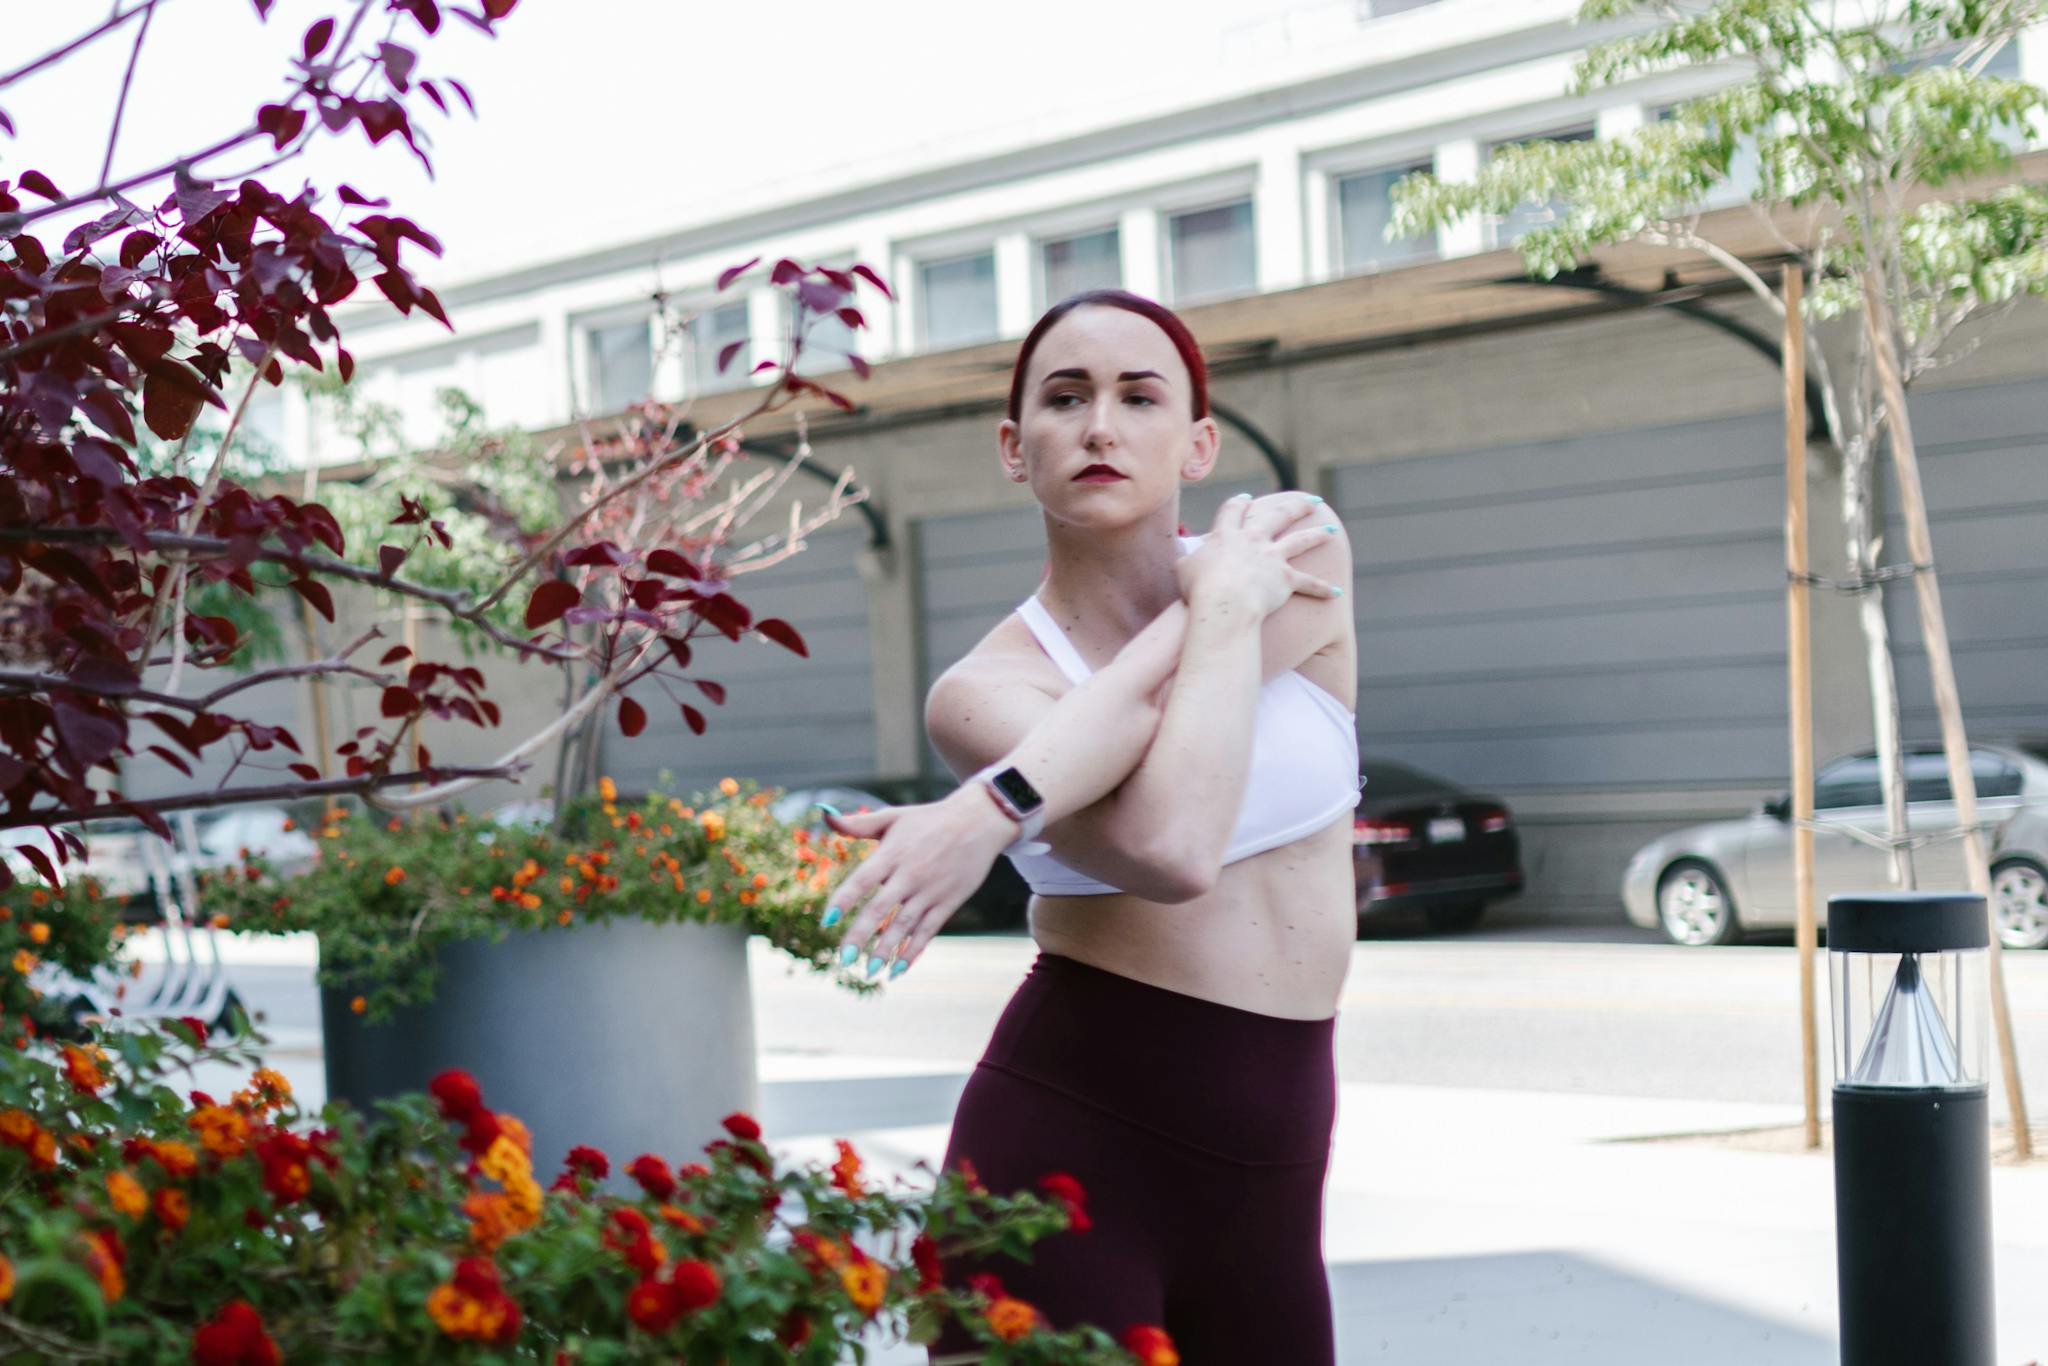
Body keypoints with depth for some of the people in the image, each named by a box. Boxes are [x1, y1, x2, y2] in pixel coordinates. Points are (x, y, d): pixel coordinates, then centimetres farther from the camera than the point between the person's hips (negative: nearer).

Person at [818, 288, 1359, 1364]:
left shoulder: (1300, 545, 2)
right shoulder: (987, 693, -7)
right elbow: (1170, 848, -24)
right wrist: (1230, 603, -14)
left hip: (1271, 1170, 4)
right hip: (1073, 1144, -3)